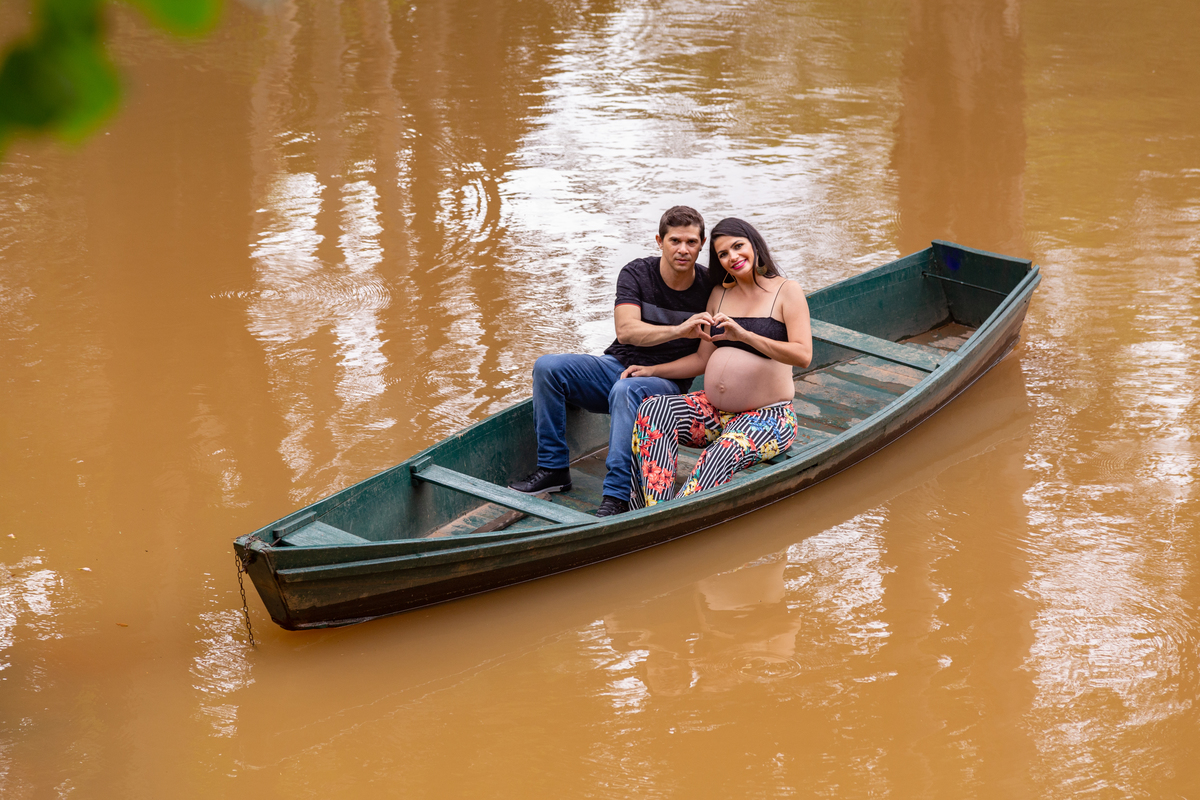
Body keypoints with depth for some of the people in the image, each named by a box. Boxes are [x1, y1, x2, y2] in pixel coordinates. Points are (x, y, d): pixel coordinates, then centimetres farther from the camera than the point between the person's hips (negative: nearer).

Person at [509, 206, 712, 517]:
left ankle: (616, 497, -45)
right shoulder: (636, 273, -4)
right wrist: (678, 331, -36)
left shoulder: (709, 287, -4)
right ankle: (553, 468, -14)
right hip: (616, 366, 3)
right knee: (547, 367, -21)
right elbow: (626, 330, -21)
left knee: (626, 390, -38)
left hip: (665, 384, -3)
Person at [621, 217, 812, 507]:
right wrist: (652, 370, 6)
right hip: (713, 411, 6)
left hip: (767, 417, -6)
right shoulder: (719, 294, 14)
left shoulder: (787, 291, -3)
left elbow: (803, 355, -16)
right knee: (652, 410, -22)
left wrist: (743, 335, -24)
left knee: (728, 449, -37)